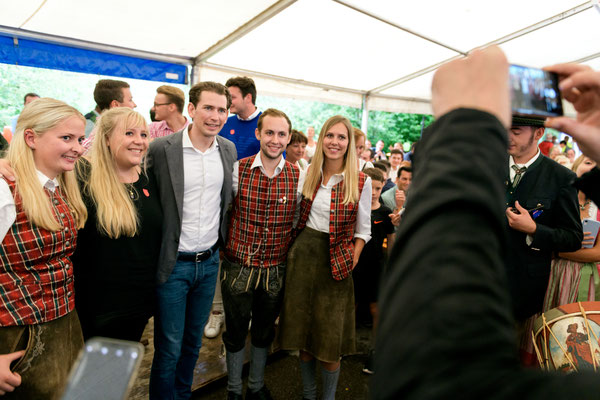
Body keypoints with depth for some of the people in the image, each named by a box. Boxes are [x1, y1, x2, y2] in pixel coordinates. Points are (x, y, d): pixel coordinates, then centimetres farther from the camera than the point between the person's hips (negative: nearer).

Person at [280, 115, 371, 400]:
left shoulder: (361, 182, -6)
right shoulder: (308, 175, 3)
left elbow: (362, 231, -1)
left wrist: (351, 263, -8)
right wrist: (296, 249, 4)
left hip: (336, 261, -3)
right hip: (303, 253, 3)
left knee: (330, 337, 6)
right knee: (303, 332, 14)